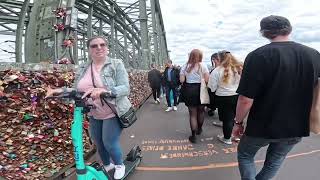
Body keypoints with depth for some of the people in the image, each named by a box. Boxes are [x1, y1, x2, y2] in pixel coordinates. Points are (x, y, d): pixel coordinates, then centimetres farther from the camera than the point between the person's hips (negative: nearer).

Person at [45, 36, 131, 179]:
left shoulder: (116, 64, -12)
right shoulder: (82, 69, 4)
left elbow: (125, 88, -22)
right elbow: (77, 91, 8)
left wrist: (104, 90, -37)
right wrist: (61, 90, -11)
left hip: (113, 113, -5)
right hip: (94, 114, 6)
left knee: (109, 143, -2)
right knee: (98, 144, 19)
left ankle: (119, 165, 32)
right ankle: (107, 165, 49)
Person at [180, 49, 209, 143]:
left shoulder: (185, 66, 0)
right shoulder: (203, 66, -5)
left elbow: (181, 80, -4)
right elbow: (207, 80, -10)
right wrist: (200, 80, 11)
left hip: (189, 91, 0)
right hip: (200, 90, 0)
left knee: (192, 114, 8)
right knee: (201, 111, 22)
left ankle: (193, 136, 11)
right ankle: (199, 129, 40)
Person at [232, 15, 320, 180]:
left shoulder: (258, 56, -21)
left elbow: (246, 99, -24)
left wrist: (238, 122, -8)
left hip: (263, 126, -5)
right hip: (298, 127, 6)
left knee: (245, 155, 20)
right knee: (276, 159, 27)